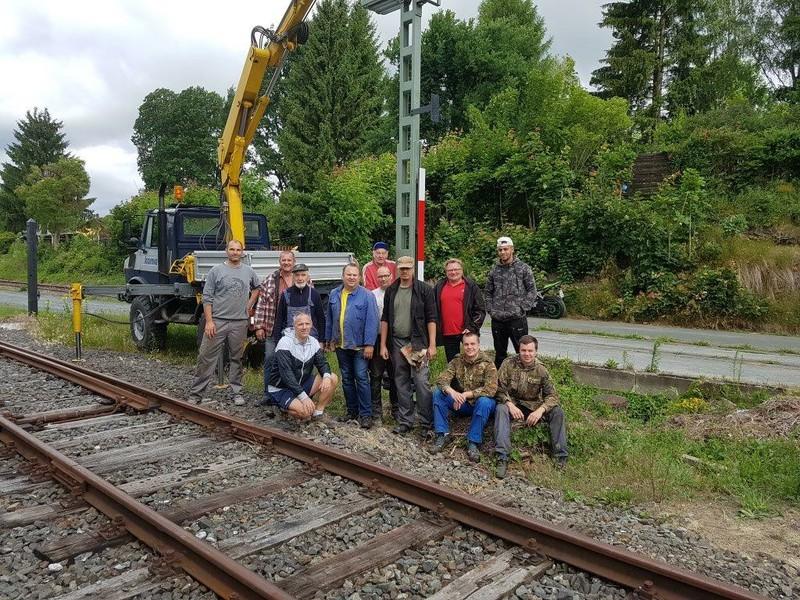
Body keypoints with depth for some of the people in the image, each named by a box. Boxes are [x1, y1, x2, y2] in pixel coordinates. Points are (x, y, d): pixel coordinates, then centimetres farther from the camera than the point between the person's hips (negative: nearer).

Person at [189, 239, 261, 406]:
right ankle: (195, 394, 6)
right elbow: (207, 297, -3)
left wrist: (249, 305, 14)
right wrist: (209, 321, -10)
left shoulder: (249, 271, 8)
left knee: (237, 359, 11)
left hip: (240, 322, 3)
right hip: (217, 321, -3)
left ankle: (237, 392, 20)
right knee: (206, 357, -1)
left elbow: (256, 288, 27)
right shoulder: (216, 270, -2)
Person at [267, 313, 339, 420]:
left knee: (333, 378, -12)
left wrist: (326, 376, -27)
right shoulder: (285, 342, -20)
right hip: (281, 389, -7)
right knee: (305, 411, -31)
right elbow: (286, 374, -26)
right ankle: (284, 406, 1)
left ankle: (318, 413, -2)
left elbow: (322, 363, -1)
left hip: (302, 384, 7)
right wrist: (303, 396, -33)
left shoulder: (313, 342, 1)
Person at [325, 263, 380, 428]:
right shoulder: (334, 295, 7)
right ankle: (352, 411, 25)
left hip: (359, 346, -5)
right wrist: (329, 339, 11)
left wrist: (369, 344, -17)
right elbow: (329, 319, 13)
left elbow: (372, 321, -13)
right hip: (340, 345, 5)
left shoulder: (367, 296, -9)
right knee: (346, 378, 13)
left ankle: (365, 414, 3)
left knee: (361, 378, -5)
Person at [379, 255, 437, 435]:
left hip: (418, 342, -4)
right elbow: (385, 319, 11)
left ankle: (426, 423, 5)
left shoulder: (424, 289, -3)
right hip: (397, 343, 4)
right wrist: (383, 345, 6)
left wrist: (432, 345, -11)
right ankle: (405, 421, 21)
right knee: (401, 383, 10)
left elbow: (431, 318, -5)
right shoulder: (391, 291, 9)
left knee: (421, 383, -6)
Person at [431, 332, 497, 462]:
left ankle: (473, 442, -24)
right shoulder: (457, 361, -3)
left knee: (484, 401, -37)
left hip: (479, 404, -4)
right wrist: (451, 391, -35)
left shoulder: (487, 363, -14)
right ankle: (443, 434, -10)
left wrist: (466, 394, -31)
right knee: (438, 393, -15)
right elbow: (441, 379, -12)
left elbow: (491, 389, -25)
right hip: (461, 404, 4)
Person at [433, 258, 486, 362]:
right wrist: (436, 329, 5)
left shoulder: (471, 286, 2)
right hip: (447, 335, 3)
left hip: (466, 333, -3)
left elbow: (480, 310, -2)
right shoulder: (439, 287, 11)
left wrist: (472, 328, -11)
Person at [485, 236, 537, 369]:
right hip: (497, 320, 4)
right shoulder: (494, 270, 10)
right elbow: (488, 292, 16)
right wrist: (490, 310, 4)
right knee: (500, 353, 15)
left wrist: (523, 308, -11)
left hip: (517, 319, -4)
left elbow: (532, 290, -2)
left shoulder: (523, 268, -1)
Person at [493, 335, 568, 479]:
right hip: (512, 403, -2)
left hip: (534, 406, 2)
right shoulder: (508, 364, -9)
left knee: (557, 412, -21)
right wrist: (510, 405, -27)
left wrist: (540, 410, -26)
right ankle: (502, 458, -39)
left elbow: (552, 395, -8)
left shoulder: (541, 370, -5)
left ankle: (560, 456, -14)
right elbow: (500, 389, -9)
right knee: (500, 409, -34)